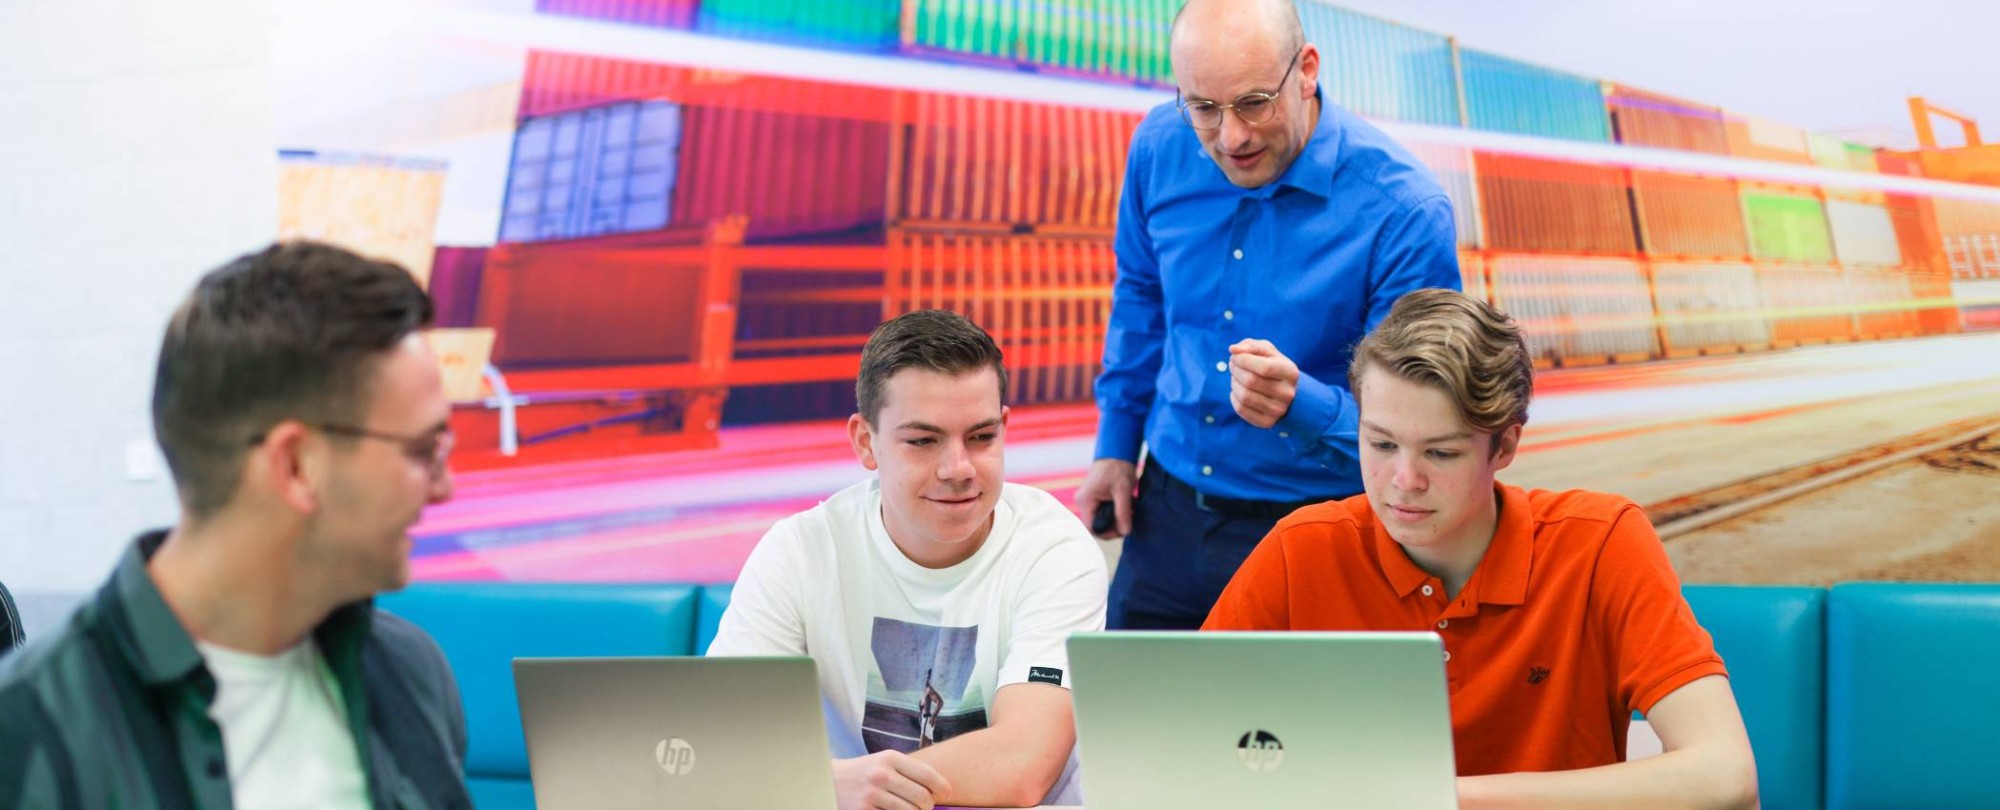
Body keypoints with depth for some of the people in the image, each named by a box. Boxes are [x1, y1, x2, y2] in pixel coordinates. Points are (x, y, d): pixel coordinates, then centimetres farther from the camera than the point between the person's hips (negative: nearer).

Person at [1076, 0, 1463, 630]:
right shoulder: (1160, 147, -7)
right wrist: (1115, 446, 13)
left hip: (1314, 528, -5)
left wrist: (1299, 404, -39)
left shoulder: (1404, 211, -22)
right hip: (1168, 510, 5)